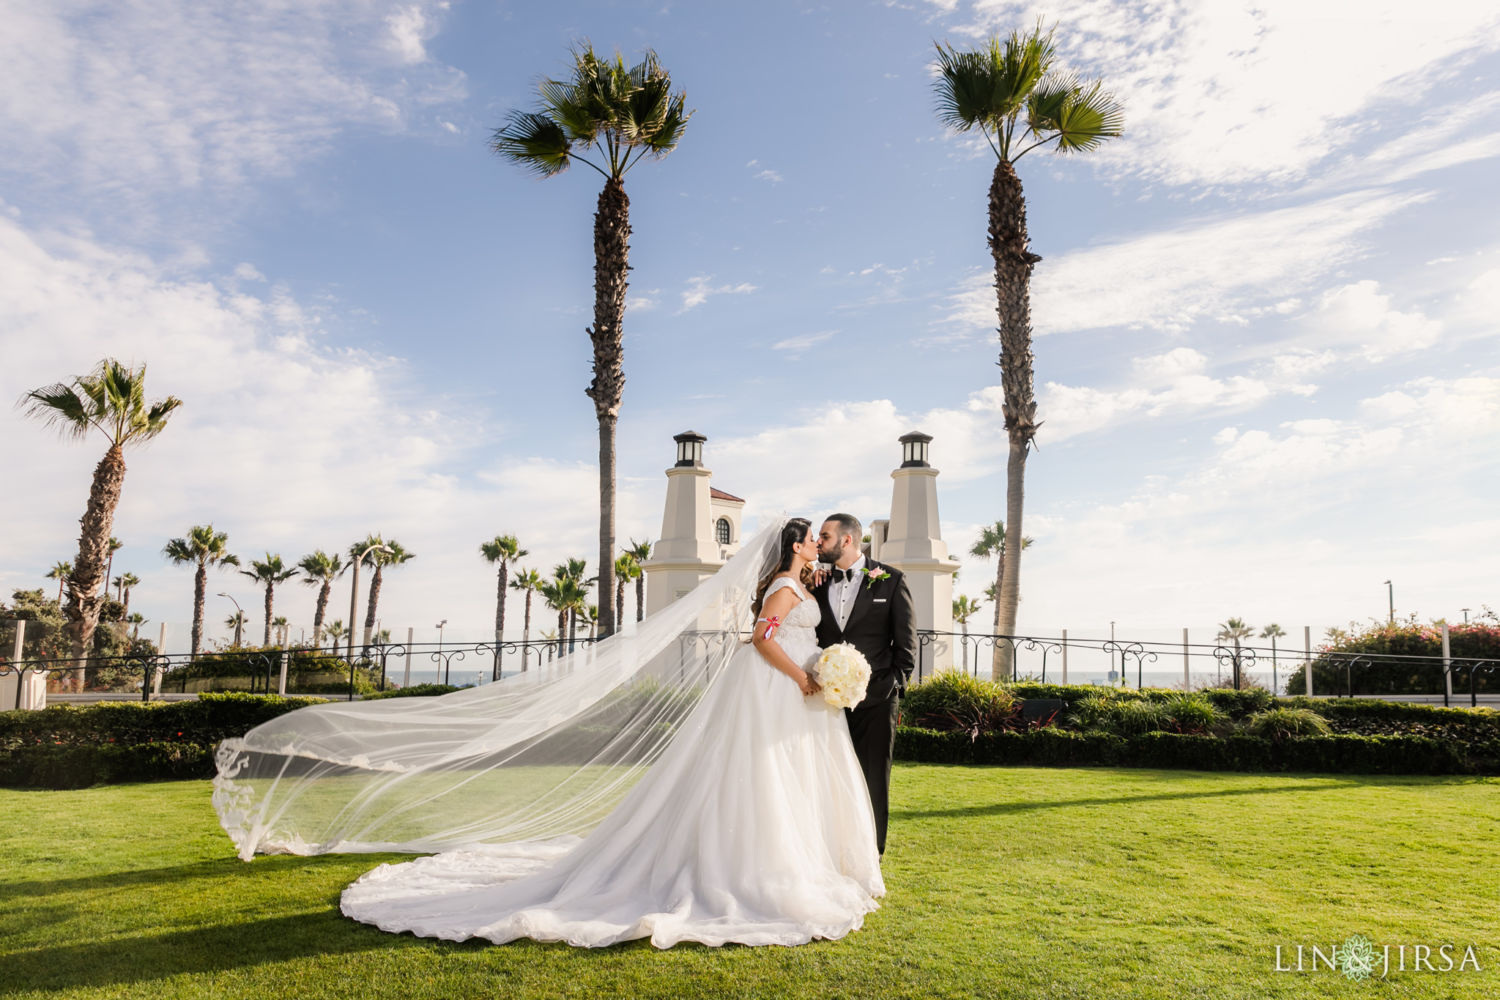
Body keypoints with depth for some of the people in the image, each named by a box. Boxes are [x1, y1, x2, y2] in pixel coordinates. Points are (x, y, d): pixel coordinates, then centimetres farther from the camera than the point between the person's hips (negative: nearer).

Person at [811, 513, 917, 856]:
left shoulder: (890, 579, 0)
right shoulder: (819, 582, 9)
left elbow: (906, 640, 2)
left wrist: (896, 684, -3)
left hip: (875, 698, -3)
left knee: (873, 779, 6)